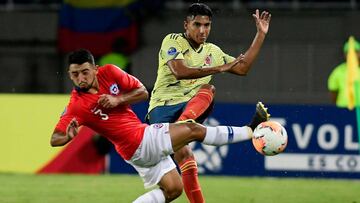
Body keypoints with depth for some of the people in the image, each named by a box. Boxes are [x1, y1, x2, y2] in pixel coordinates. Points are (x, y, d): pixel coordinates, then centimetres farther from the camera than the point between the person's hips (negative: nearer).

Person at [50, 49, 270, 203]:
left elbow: (143, 92, 3)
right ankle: (251, 130, 3)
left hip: (144, 147, 7)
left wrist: (118, 100, -14)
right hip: (140, 142, -7)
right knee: (193, 130, -9)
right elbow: (55, 139, -19)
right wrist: (69, 136, -41)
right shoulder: (77, 105, -18)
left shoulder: (109, 73, -3)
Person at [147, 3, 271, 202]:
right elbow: (179, 72, -17)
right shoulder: (173, 41, -1)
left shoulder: (212, 51, 18)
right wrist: (218, 68, -20)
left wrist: (261, 34, 20)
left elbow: (242, 68, 24)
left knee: (207, 89, -29)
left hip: (191, 107, 4)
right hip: (163, 106, -4)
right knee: (183, 152, -29)